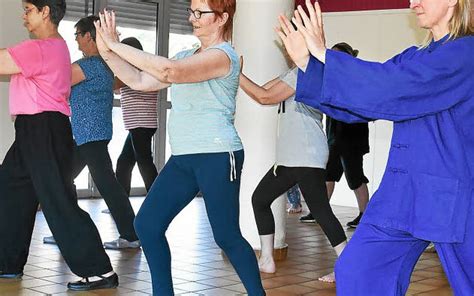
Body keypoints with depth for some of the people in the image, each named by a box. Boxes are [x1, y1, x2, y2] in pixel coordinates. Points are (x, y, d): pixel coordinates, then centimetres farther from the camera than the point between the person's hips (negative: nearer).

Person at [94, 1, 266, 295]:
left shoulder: (223, 54, -12)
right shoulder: (187, 55, 16)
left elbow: (169, 71, -27)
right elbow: (140, 81, 13)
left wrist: (117, 45, -23)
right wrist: (108, 52, 1)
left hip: (217, 156, -8)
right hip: (183, 158, 8)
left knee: (227, 237, -3)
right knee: (147, 224, 3)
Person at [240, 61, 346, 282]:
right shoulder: (296, 72, 19)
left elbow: (265, 97, -11)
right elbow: (262, 92, 16)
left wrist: (236, 75, -5)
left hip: (307, 158, -10)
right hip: (289, 157, 10)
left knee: (320, 209, -12)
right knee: (260, 198, 13)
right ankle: (266, 260, 19)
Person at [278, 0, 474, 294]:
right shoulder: (415, 57, 13)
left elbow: (392, 87, -25)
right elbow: (355, 105, 12)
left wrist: (323, 54, -19)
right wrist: (306, 62, 2)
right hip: (401, 194, 7)